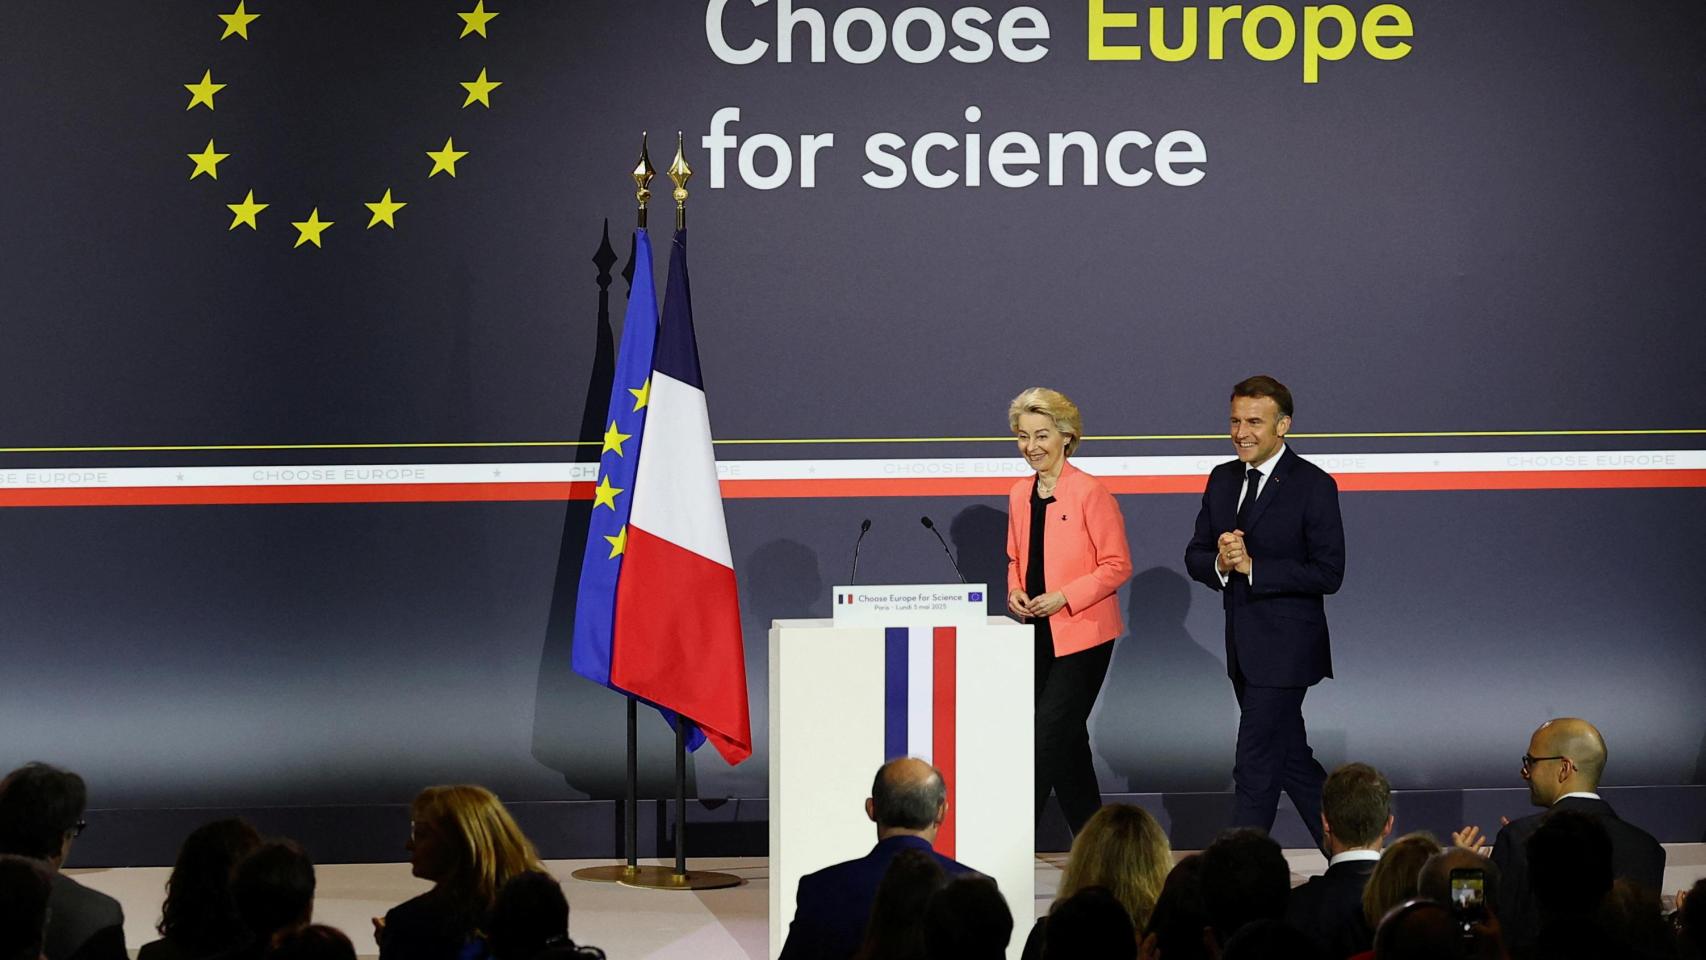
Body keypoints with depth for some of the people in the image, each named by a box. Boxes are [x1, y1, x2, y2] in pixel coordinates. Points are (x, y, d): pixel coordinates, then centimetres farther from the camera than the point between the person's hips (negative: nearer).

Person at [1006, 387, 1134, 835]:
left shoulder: (1090, 492, -11)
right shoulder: (1020, 495, 10)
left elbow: (1117, 566, -10)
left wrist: (1064, 596, -20)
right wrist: (1015, 590, 0)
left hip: (1082, 633, -7)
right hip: (1039, 634, 7)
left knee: (1048, 735, -11)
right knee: (1067, 739, 12)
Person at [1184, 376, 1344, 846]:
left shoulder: (1313, 486, -12)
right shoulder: (1223, 480, 9)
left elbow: (1328, 574, -16)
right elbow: (1195, 556, 11)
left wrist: (1252, 565, -22)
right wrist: (1219, 563, -13)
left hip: (1284, 645, -7)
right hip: (1242, 645, 7)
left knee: (1255, 768, -7)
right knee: (1292, 761, 16)